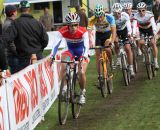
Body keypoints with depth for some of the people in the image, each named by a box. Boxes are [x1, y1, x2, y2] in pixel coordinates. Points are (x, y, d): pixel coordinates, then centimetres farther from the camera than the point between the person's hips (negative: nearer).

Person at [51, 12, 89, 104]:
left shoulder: (83, 32, -30)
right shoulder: (63, 31, -26)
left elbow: (86, 46, -37)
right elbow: (56, 44, -32)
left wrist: (84, 57, -53)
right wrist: (52, 56, -47)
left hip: (81, 50, -1)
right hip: (70, 50, 2)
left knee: (81, 73, -17)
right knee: (63, 67, -28)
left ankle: (83, 93, 8)